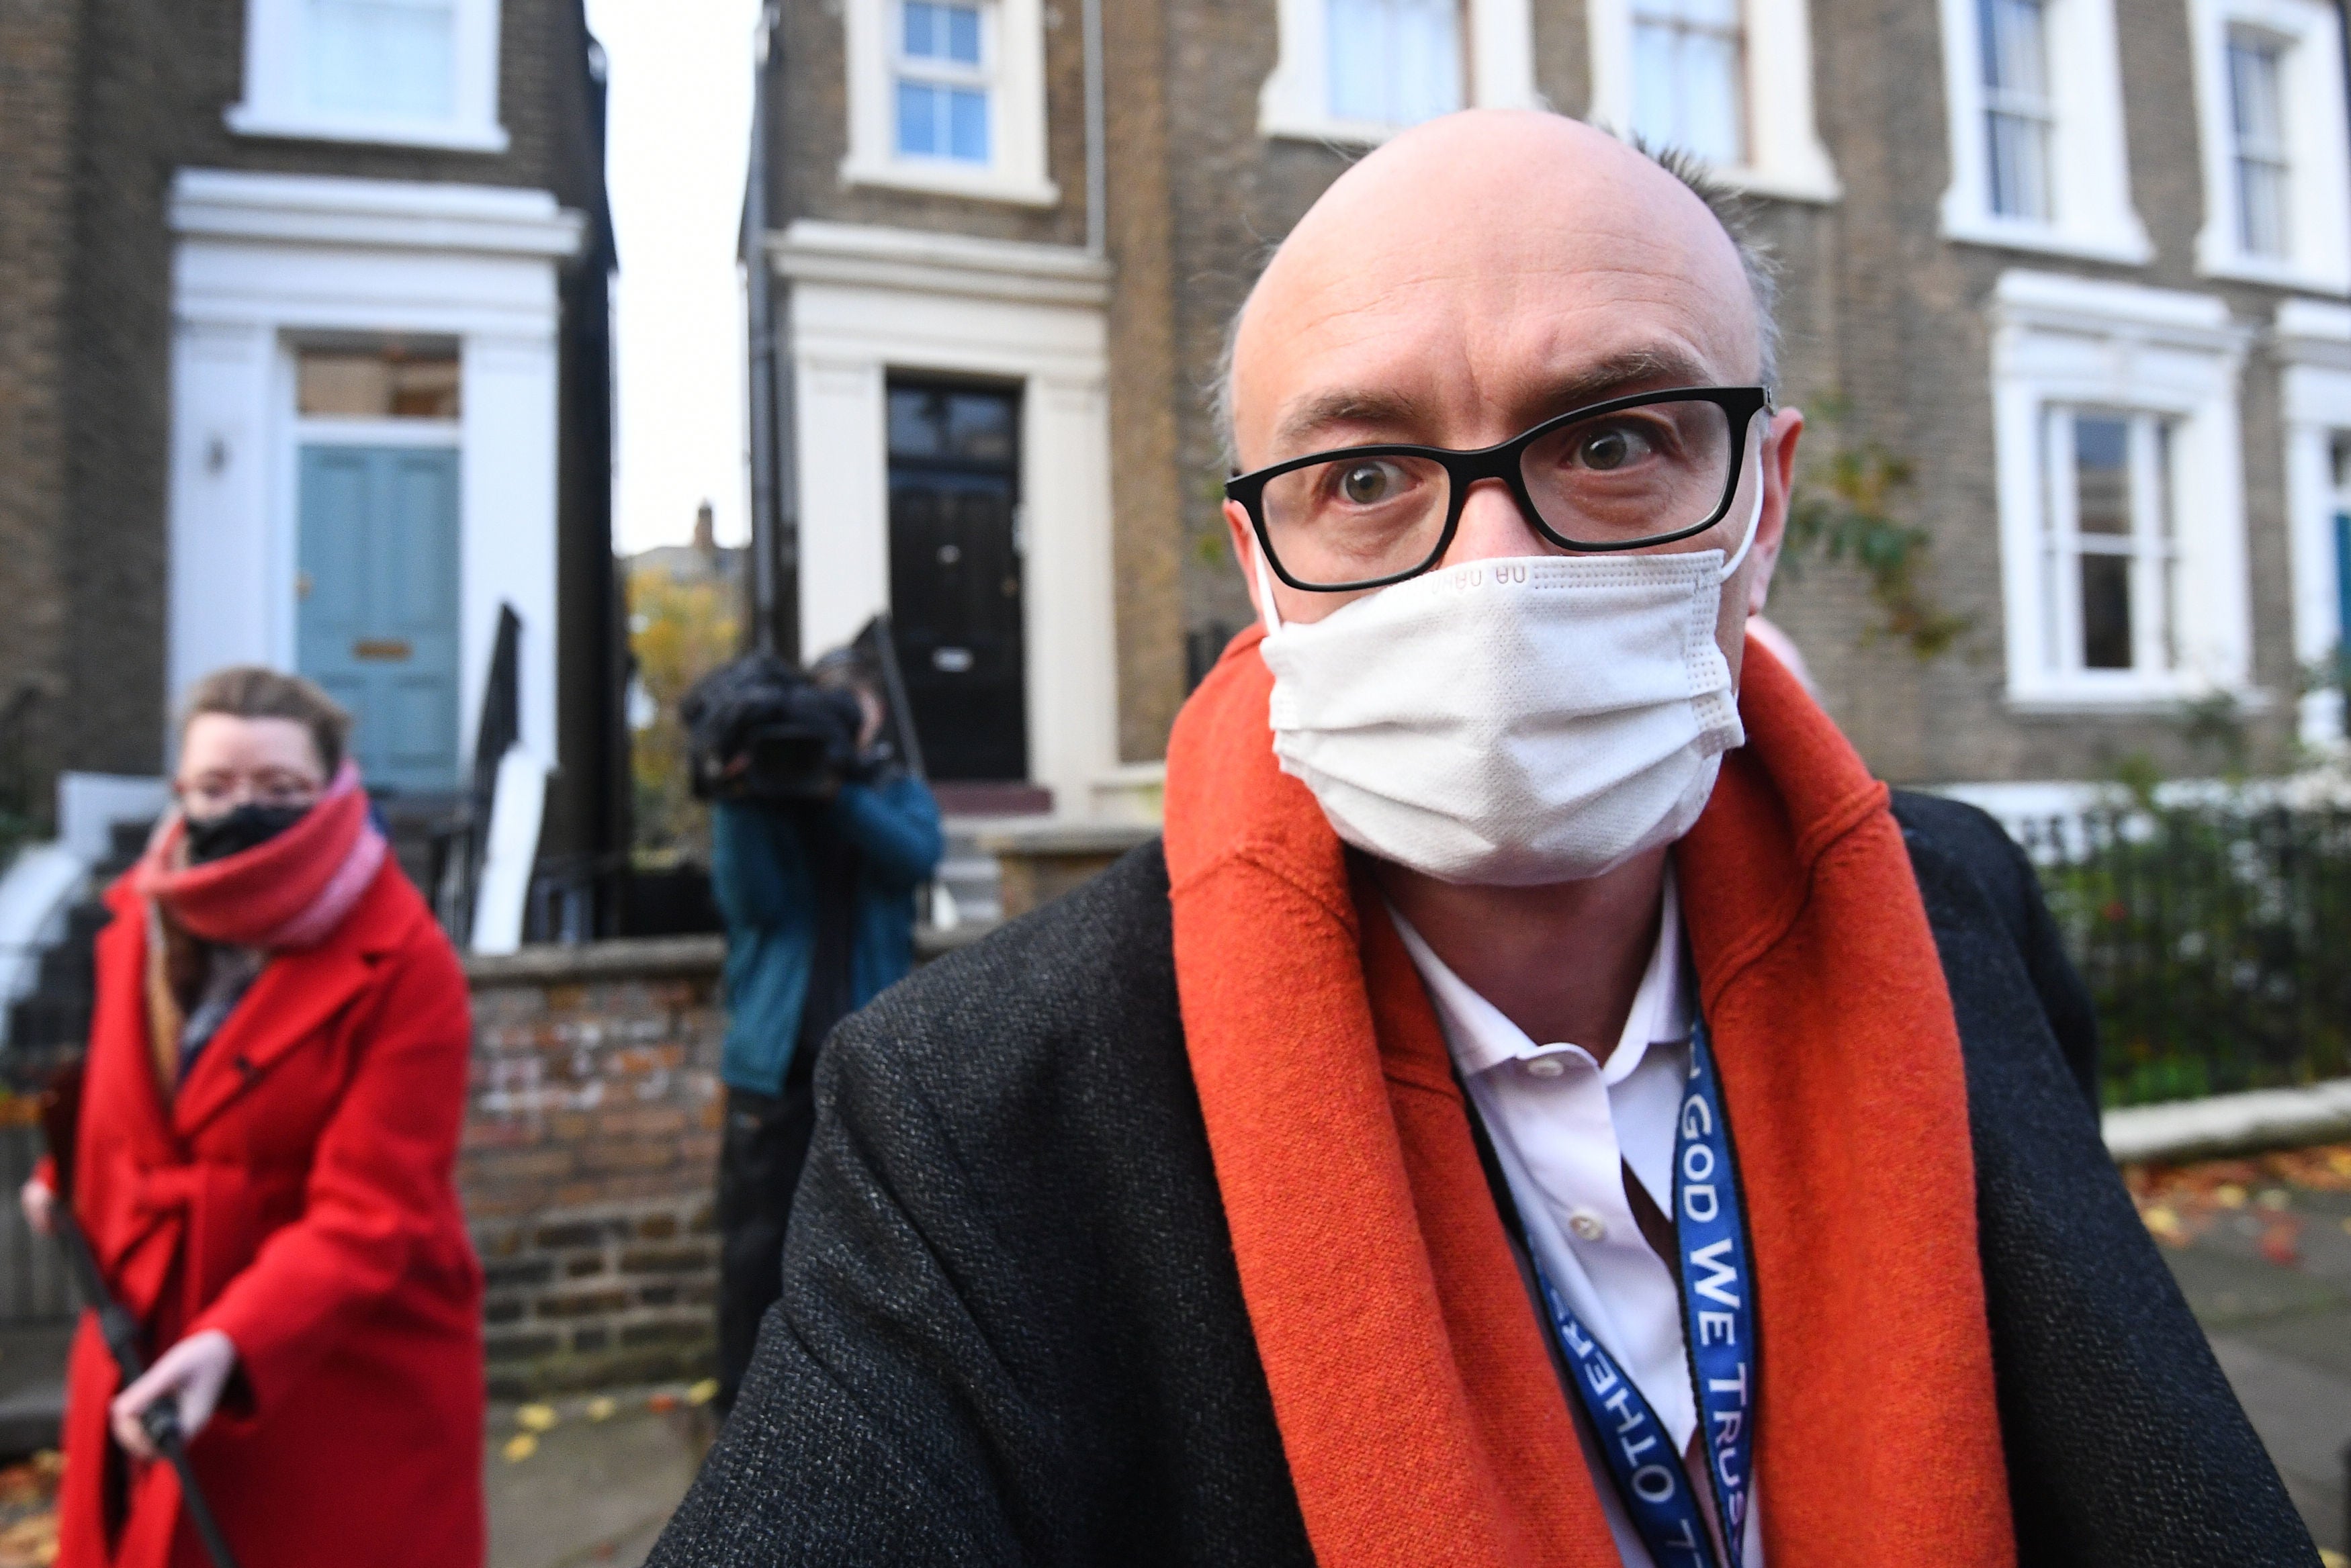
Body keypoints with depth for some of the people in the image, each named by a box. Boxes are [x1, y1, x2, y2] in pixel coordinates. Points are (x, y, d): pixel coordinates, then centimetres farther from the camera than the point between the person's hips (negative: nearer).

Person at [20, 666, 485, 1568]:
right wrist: (65, 1174, 10)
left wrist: (235, 1343, -36)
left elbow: (371, 1212, -26)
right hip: (148, 1369, 6)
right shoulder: (141, 925, 1)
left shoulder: (404, 966, -20)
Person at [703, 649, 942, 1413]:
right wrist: (741, 801, -18)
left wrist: (834, 790, -22)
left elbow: (916, 857, -12)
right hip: (774, 1054, -1)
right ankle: (743, 1399, 19)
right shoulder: (755, 796, 7)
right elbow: (752, 902, -8)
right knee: (756, 1240, 4)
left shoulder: (898, 791, 10)